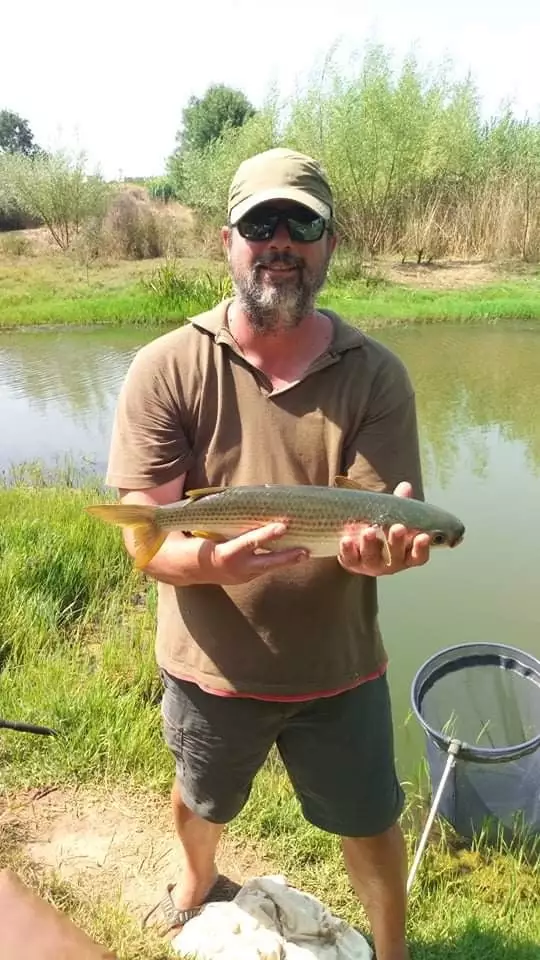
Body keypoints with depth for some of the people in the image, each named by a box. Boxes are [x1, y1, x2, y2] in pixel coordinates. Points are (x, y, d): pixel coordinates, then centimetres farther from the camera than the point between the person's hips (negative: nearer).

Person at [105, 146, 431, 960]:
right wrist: (210, 559, -38)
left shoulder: (375, 373, -11)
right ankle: (198, 884, 66)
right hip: (211, 664, 1)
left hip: (338, 665, 0)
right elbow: (144, 539, -17)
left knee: (371, 824, 20)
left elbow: (387, 522, -15)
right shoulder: (166, 368, -14)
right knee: (202, 800, 29)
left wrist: (378, 545, -39)